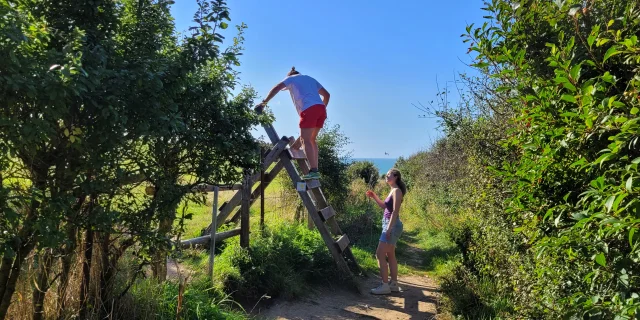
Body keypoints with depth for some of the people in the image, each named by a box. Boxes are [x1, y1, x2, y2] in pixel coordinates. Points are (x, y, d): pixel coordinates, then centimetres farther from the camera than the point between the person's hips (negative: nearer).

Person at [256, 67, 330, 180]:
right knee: (311, 140, 12)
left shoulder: (291, 78, 17)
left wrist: (264, 102, 3)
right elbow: (327, 94, 28)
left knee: (305, 140, -7)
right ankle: (315, 170, 5)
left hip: (309, 109, -6)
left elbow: (276, 88, 1)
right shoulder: (311, 79, 34)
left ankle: (313, 170, -17)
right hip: (320, 108, 6)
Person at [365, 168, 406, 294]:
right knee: (390, 255, 13)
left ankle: (385, 286, -7)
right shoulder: (393, 191, 15)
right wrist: (374, 196, 12)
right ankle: (394, 284, 20)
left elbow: (395, 211, -20)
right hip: (389, 225, 10)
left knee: (380, 255, -10)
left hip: (392, 225, -10)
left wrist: (389, 228, -24)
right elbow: (384, 206, 24)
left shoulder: (397, 191, -13)